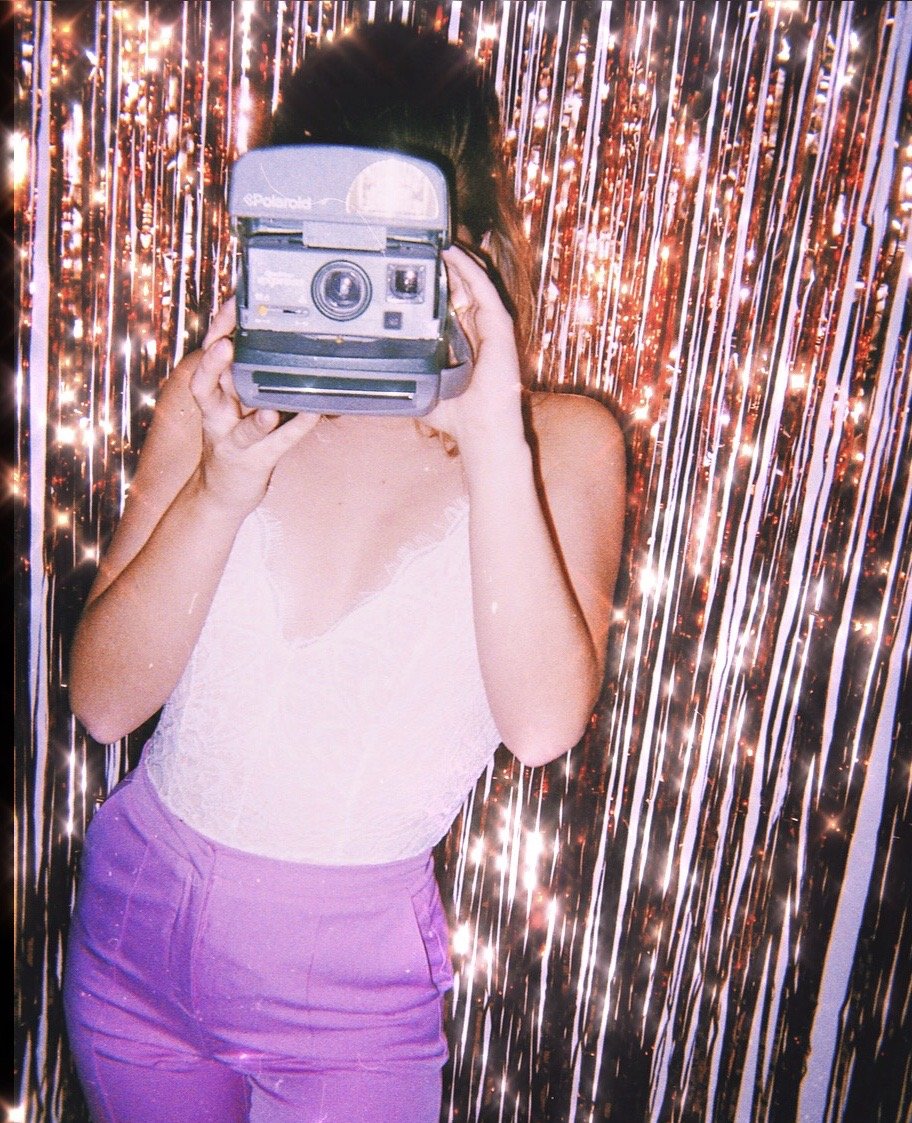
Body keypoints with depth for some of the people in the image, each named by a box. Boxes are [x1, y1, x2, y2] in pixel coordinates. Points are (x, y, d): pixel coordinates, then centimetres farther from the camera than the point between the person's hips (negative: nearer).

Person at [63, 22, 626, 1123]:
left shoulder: (561, 439, -12)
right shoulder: (218, 396, -8)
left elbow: (542, 724, -24)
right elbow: (103, 700, -11)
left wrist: (493, 443, -30)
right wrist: (222, 491, -25)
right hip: (136, 913, 3)